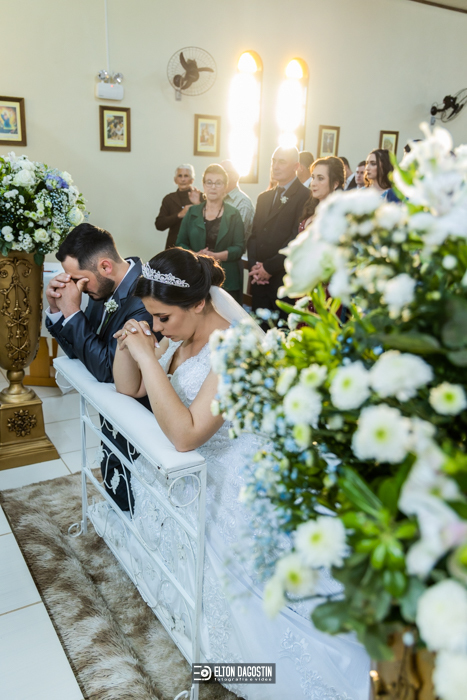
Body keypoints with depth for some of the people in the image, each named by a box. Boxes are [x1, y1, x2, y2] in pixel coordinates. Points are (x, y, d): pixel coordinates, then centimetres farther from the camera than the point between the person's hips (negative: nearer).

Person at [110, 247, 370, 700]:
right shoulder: (180, 333, -2)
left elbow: (185, 434, -35)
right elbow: (129, 389, 6)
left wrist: (148, 357, -34)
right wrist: (127, 347, -14)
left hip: (238, 484, -9)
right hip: (192, 468, 9)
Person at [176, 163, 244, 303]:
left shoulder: (234, 215, 7)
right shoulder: (192, 213, 12)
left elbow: (239, 248, -1)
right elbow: (180, 243, 10)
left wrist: (216, 256, -17)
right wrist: (195, 255, -11)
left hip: (226, 280, -1)